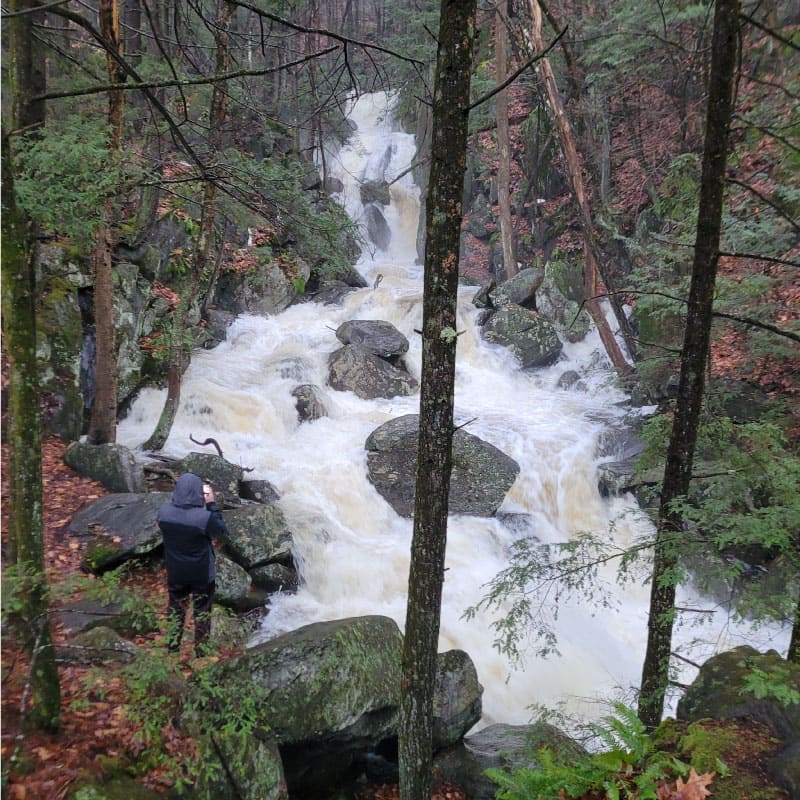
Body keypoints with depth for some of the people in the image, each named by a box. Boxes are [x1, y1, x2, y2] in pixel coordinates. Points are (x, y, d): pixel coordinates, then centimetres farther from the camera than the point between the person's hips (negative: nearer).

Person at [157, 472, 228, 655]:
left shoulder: (163, 511, -17)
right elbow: (221, 530, -10)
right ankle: (200, 651, 30)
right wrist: (211, 504, -12)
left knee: (175, 608, 24)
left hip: (175, 572, 3)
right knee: (202, 612, 17)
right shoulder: (204, 516, -29)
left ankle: (172, 647, 37)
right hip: (202, 573, -3)